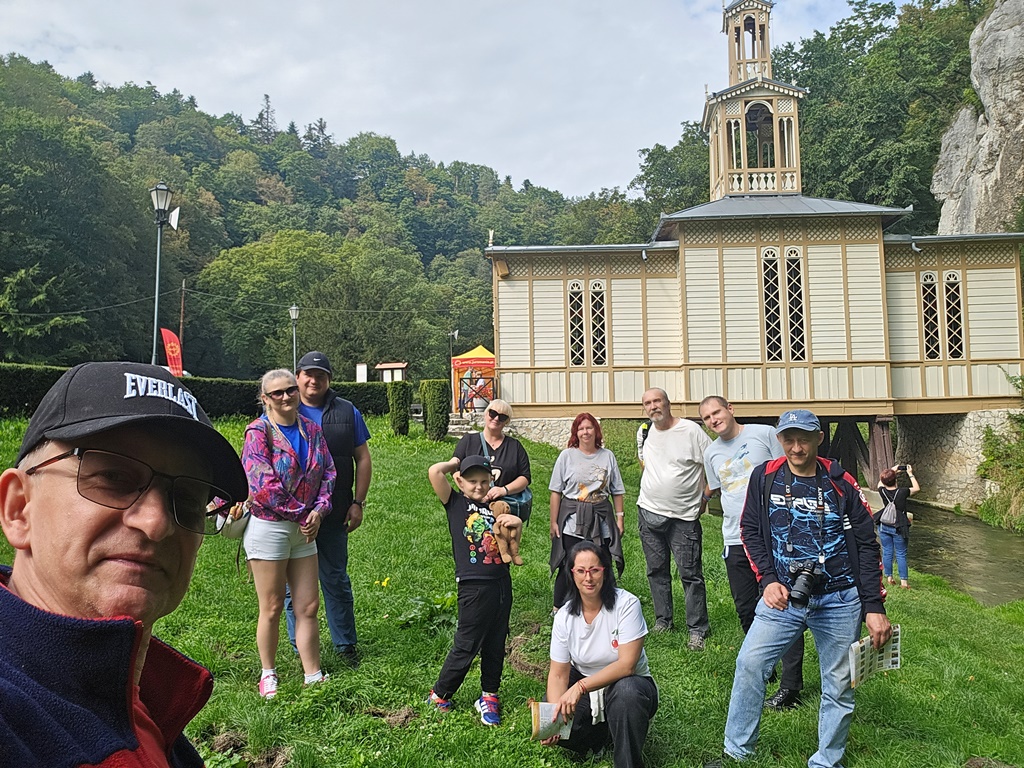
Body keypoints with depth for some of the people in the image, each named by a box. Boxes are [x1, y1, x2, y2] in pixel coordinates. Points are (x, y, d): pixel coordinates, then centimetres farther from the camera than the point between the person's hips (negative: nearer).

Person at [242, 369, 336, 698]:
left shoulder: (312, 429, 7)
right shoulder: (258, 432, -10)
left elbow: (327, 471, 6)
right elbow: (262, 484, -18)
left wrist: (318, 511, -9)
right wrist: (300, 513, -14)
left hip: (305, 528, 5)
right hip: (268, 527, -5)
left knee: (308, 606, 9)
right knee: (272, 608, 7)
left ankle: (314, 676, 19)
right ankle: (268, 673, 26)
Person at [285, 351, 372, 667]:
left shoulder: (347, 412, 6)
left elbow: (362, 460, 8)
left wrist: (358, 503, 1)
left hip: (333, 514, 1)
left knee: (336, 580, 11)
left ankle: (345, 645, 23)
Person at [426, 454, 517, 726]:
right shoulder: (455, 503, -2)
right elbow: (434, 472, -16)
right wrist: (454, 463, 1)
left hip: (502, 583, 5)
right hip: (474, 587, -5)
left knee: (496, 645, 14)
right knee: (466, 645, 2)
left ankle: (489, 696, 28)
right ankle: (439, 695, 20)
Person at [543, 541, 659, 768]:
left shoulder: (626, 604, -20)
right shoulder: (564, 616, -9)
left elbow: (627, 664, -25)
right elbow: (558, 674, -9)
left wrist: (581, 687, -33)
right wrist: (556, 714, -28)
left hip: (630, 686, -4)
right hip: (584, 691, 4)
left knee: (626, 690, -37)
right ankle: (604, 734, 9)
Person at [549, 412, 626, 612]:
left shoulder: (608, 456, 7)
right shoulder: (567, 456, 1)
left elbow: (617, 491, 12)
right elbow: (556, 492, 1)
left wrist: (620, 518, 6)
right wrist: (553, 522, -1)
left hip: (601, 522, 2)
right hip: (572, 522, -2)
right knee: (569, 568, 0)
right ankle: (559, 609, 16)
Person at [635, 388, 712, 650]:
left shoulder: (691, 431, -10)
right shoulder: (644, 432, 8)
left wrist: (703, 497, -6)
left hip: (684, 516, -5)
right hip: (648, 511, 6)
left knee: (690, 574, -2)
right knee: (657, 571, 14)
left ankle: (698, 629, 9)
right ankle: (663, 620, 27)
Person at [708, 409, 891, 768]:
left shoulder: (841, 483, -5)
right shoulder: (764, 477, -2)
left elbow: (866, 545, -1)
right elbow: (750, 530, 5)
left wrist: (875, 607, -3)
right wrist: (768, 580, -7)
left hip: (838, 601, 0)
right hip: (783, 595, 1)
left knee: (839, 686, 8)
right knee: (749, 663, -7)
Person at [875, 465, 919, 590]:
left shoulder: (882, 491, -8)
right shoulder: (902, 493, -16)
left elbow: (880, 482, 15)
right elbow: (916, 488, 1)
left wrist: (892, 471, 18)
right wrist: (910, 474, 5)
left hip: (884, 526, 3)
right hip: (898, 528, -3)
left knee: (887, 552, 12)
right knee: (901, 555, 4)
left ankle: (889, 578, 21)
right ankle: (904, 582, 6)